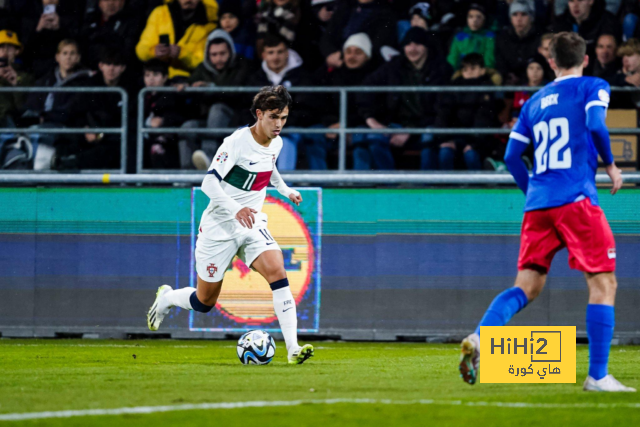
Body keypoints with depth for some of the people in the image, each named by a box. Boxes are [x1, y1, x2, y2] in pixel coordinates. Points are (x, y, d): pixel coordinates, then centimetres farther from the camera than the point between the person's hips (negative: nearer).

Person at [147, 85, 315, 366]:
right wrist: (235, 209, -39)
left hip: (252, 225, 5)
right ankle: (166, 299, 40)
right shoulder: (237, 142, -20)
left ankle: (293, 349, -28)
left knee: (277, 271, -22)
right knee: (205, 302, 6)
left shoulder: (276, 143, 3)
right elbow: (209, 183, -26)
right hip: (220, 227, -5)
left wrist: (285, 190, 32)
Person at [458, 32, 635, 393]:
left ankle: (480, 339, -16)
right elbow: (595, 125, -13)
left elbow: (512, 156, 16)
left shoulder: (535, 102, 20)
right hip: (577, 200, -5)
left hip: (538, 203, 6)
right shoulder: (593, 87, 6)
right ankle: (597, 376, -9)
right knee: (604, 284, -1)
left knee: (527, 286, 8)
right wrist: (611, 165, 2)